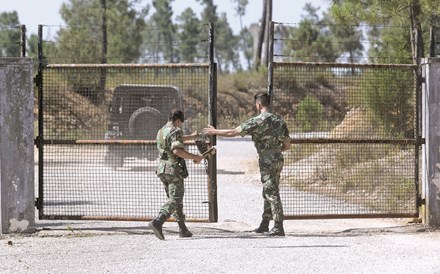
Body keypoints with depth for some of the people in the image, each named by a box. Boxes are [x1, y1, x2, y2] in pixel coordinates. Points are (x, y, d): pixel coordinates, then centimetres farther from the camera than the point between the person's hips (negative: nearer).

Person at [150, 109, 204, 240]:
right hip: (174, 169, -9)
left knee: (176, 199, 17)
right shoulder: (175, 131, -11)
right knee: (174, 200, -12)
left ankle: (183, 229, 19)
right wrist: (195, 157, -17)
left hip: (162, 169, 9)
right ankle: (158, 222, -30)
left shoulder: (161, 132, 18)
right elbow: (177, 150, -26)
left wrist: (191, 136, 51)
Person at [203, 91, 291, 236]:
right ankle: (264, 225, 24)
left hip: (267, 161, -8)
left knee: (272, 193, -6)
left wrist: (214, 131, 3)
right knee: (268, 193, 16)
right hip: (278, 159, 8)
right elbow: (287, 145, 11)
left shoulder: (257, 121, -14)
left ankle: (278, 227, -8)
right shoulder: (279, 120, 8)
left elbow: (233, 133, -10)